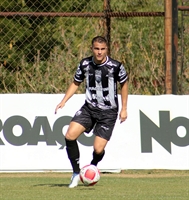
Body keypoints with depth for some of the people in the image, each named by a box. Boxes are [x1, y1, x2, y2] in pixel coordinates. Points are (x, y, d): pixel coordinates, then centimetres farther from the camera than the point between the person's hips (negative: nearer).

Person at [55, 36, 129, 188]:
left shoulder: (116, 66, -12)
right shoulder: (85, 64, -4)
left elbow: (124, 84, 5)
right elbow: (76, 83, 12)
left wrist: (124, 108, 5)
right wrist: (64, 101, 1)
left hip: (108, 112, -3)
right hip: (89, 108, 3)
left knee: (98, 149, -11)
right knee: (70, 135, -18)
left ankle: (92, 168, 27)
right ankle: (76, 173, -2)